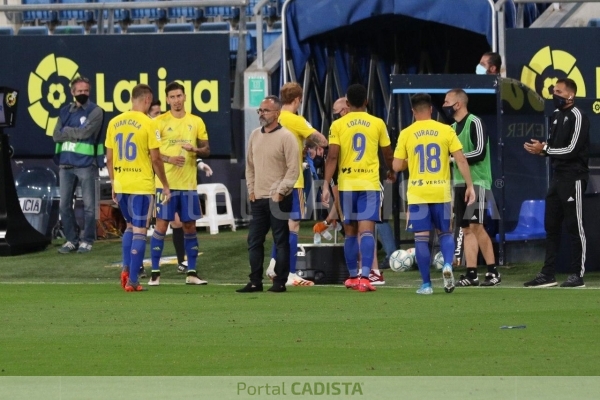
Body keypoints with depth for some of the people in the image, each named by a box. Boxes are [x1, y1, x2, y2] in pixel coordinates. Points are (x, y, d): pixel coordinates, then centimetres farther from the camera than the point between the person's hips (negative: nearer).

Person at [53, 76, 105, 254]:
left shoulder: (95, 112, -2)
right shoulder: (65, 112, 13)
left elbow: (85, 132, -15)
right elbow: (56, 136, 3)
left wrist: (67, 130, -3)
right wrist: (76, 133, -9)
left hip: (86, 164, -5)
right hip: (66, 164, 5)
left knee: (88, 205, 0)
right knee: (65, 205, 6)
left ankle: (87, 240, 7)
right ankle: (71, 240, 15)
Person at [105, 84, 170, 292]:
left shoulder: (114, 122, 5)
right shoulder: (148, 124, -10)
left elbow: (109, 158, 9)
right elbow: (155, 159, -10)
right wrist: (165, 185, 0)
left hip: (120, 185, 5)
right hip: (141, 186, -5)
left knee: (130, 226, 23)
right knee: (139, 231, 2)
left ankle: (126, 268, 9)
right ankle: (132, 281, 0)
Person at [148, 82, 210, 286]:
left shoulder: (196, 122, 7)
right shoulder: (160, 122, -2)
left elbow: (206, 150, 10)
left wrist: (195, 150, -12)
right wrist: (169, 159, -19)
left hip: (189, 184, 3)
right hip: (166, 183, -3)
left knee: (190, 226, 7)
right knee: (161, 225, -4)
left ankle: (191, 273, 14)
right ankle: (155, 273, 1)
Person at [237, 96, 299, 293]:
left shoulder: (286, 137, -8)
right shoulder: (255, 135, 12)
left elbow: (293, 169, -11)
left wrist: (280, 192, -14)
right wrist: (251, 189, 10)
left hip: (278, 200, -7)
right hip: (258, 199, 7)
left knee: (281, 242, -1)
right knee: (254, 241, 6)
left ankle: (280, 282, 3)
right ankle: (255, 282, 11)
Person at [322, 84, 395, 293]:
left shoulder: (338, 125, -1)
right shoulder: (377, 124, 2)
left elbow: (332, 157, -7)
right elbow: (387, 154, 12)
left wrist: (326, 185, -5)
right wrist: (391, 171, 32)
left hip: (346, 184, 1)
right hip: (370, 183, -1)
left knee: (350, 232, 14)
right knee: (366, 230, -8)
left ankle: (353, 277, 22)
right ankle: (365, 277, -22)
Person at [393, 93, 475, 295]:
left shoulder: (406, 134, -1)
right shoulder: (446, 131, 0)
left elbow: (397, 166, 1)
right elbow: (461, 160, -4)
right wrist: (469, 186, 2)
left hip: (417, 193, -1)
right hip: (441, 192, 1)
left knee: (421, 238, 4)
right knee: (445, 232, 16)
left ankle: (426, 284, 2)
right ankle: (448, 265, -11)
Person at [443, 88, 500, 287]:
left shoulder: (474, 123, -9)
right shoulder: (453, 127, 16)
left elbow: (480, 152, -17)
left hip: (477, 182, -8)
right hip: (459, 183, 8)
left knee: (476, 226, -14)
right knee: (466, 229, 4)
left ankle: (493, 271, -8)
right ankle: (471, 274, 4)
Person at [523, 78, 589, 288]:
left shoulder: (577, 117, -12)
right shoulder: (556, 115, 15)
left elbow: (572, 150, -18)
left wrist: (544, 149, -15)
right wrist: (540, 148, -1)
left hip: (573, 178, -9)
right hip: (557, 176, 9)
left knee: (575, 227, -5)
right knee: (551, 225, 9)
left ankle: (577, 275, -1)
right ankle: (548, 274, 13)